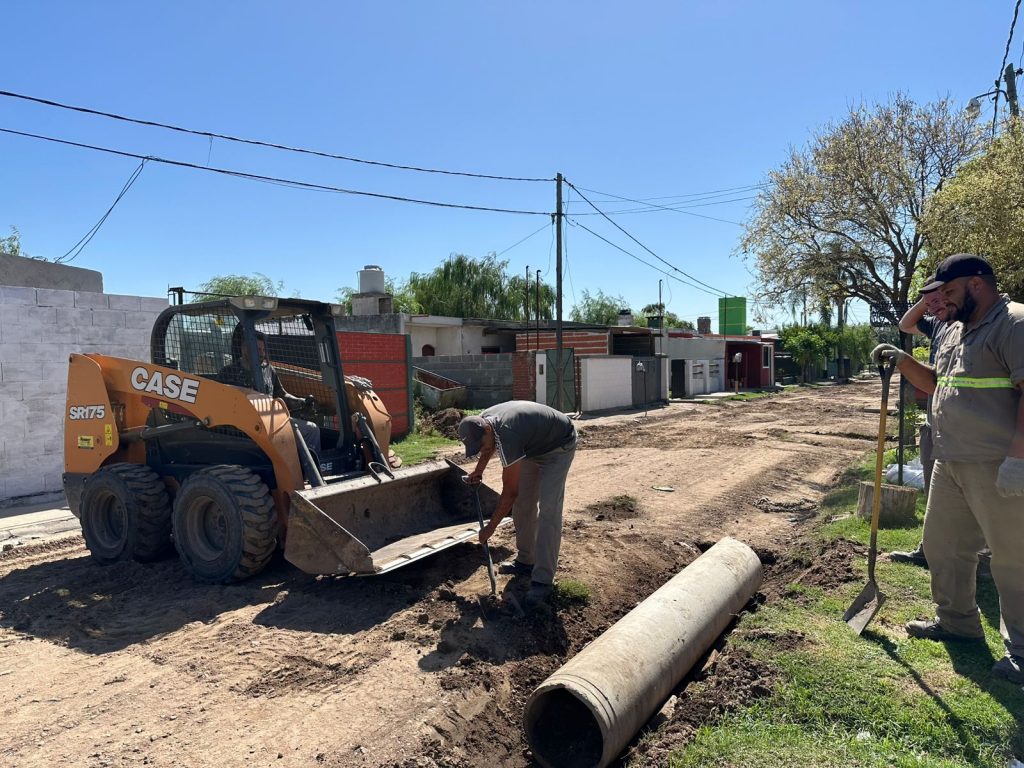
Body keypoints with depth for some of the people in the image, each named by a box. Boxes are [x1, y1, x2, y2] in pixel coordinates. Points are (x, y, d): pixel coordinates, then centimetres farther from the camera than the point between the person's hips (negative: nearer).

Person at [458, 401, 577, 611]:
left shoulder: (507, 437, -38)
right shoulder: (483, 421, -14)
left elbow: (510, 491, -29)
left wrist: (490, 527, -21)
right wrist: (479, 469, 13)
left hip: (559, 446, -9)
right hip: (534, 445, 9)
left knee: (547, 510, -17)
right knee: (523, 503, 8)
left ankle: (543, 580, -15)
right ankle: (525, 561, 21)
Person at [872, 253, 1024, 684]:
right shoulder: (951, 332, 15)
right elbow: (934, 385, 24)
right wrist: (903, 361, 7)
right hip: (950, 463, 10)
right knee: (942, 546, 18)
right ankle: (957, 621, 35)